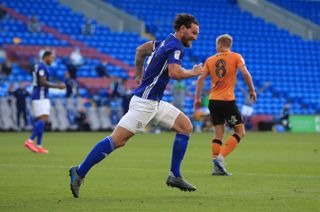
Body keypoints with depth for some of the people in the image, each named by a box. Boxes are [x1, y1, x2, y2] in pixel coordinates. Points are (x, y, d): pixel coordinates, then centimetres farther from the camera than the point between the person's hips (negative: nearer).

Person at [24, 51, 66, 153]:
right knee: (43, 119, -17)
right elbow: (42, 82, -20)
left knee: (40, 120, 7)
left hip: (38, 97, 10)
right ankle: (30, 141, -23)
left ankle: (39, 146, 3)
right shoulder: (42, 67, -11)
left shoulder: (38, 66, 20)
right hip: (41, 97, -10)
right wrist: (57, 86, -15)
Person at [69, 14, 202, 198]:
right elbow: (175, 72, -29)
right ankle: (79, 173, -6)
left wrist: (139, 74, 32)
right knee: (117, 140, -12)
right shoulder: (176, 46, -13)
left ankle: (175, 176, 8)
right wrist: (194, 72, -12)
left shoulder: (166, 42, 14)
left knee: (186, 126, 8)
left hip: (155, 102, 10)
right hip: (145, 101, -10)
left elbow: (141, 49, 28)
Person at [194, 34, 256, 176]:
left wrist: (197, 98, 8)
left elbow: (201, 79, 3)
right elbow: (245, 73, -11)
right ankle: (220, 158, -13)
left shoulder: (210, 60, 10)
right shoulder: (236, 57, 2)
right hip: (228, 100, -4)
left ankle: (217, 167, 1)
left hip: (213, 101, 4)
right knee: (240, 132, 4)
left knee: (218, 134, 10)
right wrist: (252, 90, 0)